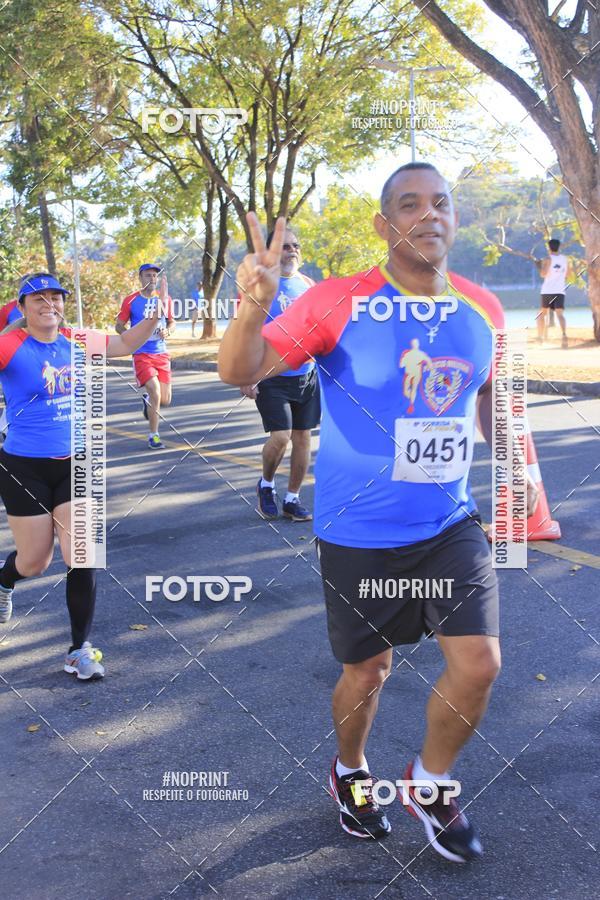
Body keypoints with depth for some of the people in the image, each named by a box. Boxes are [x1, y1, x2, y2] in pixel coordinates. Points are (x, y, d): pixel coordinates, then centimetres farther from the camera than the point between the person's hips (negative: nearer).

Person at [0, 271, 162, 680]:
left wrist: (155, 315, -1)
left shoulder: (74, 341, 1)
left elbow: (124, 344, 11)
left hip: (74, 464, 4)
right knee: (35, 561, 9)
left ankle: (80, 649, 9)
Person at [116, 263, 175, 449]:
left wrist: (167, 331, -5)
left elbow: (171, 321, 17)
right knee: (155, 393, -19)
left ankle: (147, 399, 40)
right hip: (142, 355, -4)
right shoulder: (131, 300, -4)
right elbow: (119, 325, 3)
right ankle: (153, 436, -3)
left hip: (162, 354, 4)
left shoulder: (165, 299, 5)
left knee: (165, 400, 3)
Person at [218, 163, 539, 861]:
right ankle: (350, 773, 44)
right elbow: (239, 372, -18)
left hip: (451, 524, 4)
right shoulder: (338, 302, -14)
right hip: (359, 534, -3)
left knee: (479, 665, -3)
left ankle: (429, 783, 27)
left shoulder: (483, 310, -1)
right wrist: (254, 306, -38)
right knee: (368, 672, 11)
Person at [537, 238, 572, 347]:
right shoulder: (566, 259, 10)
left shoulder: (549, 259, -5)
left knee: (542, 313, 17)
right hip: (560, 291, 2)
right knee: (560, 314, -10)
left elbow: (543, 274, -16)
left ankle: (540, 336, 22)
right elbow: (568, 275, 18)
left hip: (547, 291, -2)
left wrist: (542, 266, 4)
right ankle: (564, 334, -35)